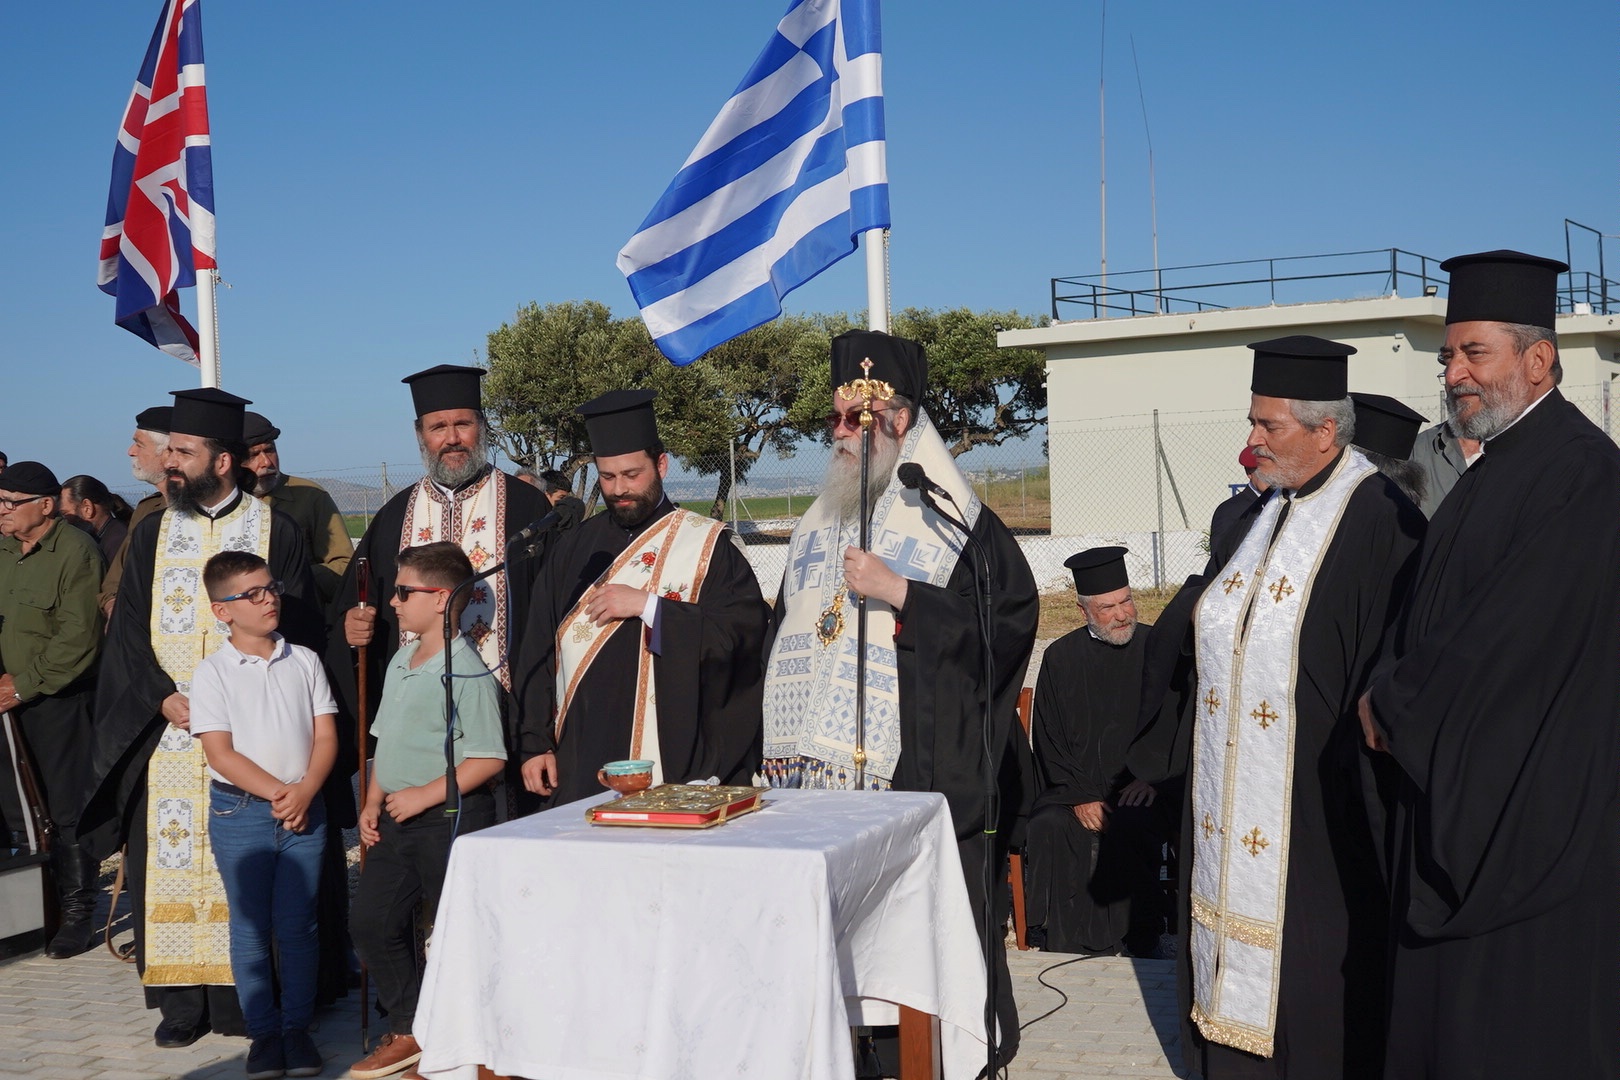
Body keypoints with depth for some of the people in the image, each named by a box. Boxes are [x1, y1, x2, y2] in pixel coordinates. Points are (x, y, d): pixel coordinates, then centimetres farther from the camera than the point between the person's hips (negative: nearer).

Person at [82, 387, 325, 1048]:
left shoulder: (276, 533, 2)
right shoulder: (150, 535, 11)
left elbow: (297, 634, 0)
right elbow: (127, 634, 8)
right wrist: (163, 698, -8)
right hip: (165, 728, 3)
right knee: (171, 858, 1)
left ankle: (242, 996, 7)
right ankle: (182, 1001, 8)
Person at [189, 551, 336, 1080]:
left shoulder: (304, 661, 4)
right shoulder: (213, 671, -4)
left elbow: (326, 737, 3)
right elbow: (220, 752, -9)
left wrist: (304, 792, -13)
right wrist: (277, 792, -16)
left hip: (304, 810, 2)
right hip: (240, 812, -2)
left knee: (298, 925, 6)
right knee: (251, 927, 7)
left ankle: (297, 1026, 17)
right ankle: (263, 1031, 18)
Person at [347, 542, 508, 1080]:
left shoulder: (466, 673, -17)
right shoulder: (401, 663, 11)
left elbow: (488, 759, -20)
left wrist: (424, 795, -20)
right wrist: (373, 803, 12)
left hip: (450, 815, -9)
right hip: (399, 818, 9)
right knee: (371, 920, 12)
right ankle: (408, 1030, 26)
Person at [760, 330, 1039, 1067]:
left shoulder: (955, 520, -3)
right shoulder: (819, 524, 17)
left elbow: (1012, 620, -13)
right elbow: (783, 632, 23)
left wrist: (899, 593, -17)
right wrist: (778, 743, 15)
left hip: (917, 771, -6)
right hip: (816, 772, 6)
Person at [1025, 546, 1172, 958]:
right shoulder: (1061, 658, 8)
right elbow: (1050, 743, 6)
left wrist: (1153, 777, -9)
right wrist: (1080, 796, -8)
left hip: (1144, 789, -1)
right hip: (1077, 788, 2)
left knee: (1127, 830, -31)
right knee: (1049, 828, -27)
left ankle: (1140, 940, -14)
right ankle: (1070, 947, -18)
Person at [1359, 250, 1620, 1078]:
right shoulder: (1496, 468, 13)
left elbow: (1515, 633, -22)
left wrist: (1394, 706, -10)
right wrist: (1398, 697, 2)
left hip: (1532, 803, -9)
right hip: (1464, 794, 10)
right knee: (1447, 1010, 16)